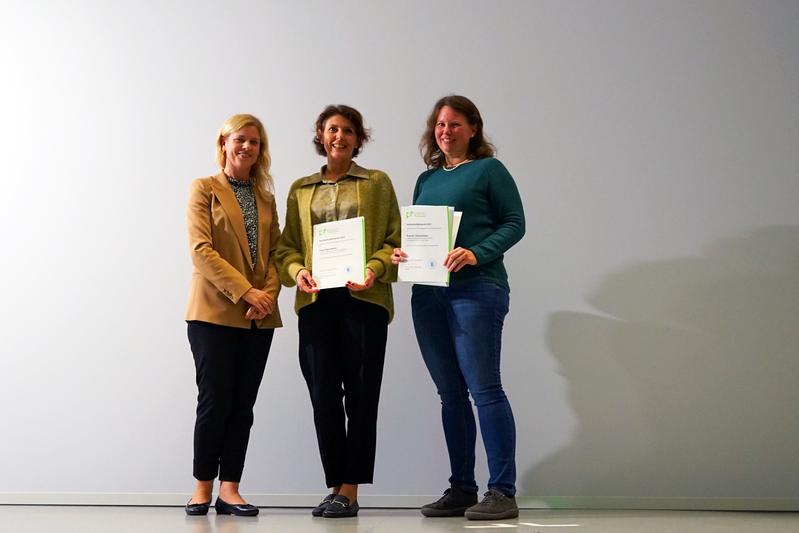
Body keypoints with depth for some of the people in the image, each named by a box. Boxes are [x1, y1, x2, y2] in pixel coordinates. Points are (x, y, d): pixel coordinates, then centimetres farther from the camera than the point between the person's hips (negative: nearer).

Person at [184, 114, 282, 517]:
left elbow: (275, 252, 10)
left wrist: (268, 294, -9)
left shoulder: (266, 198, 16)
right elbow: (201, 250, -9)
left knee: (243, 405, 4)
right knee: (215, 401, -5)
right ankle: (203, 487, 9)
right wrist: (245, 291, -16)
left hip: (259, 317, 5)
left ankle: (229, 489, 9)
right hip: (214, 313, -4)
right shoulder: (204, 189, 2)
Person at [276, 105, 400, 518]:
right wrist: (296, 271, -6)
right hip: (315, 301, 3)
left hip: (364, 299, -2)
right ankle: (336, 486, 10)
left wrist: (373, 270, -14)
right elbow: (287, 246, 15)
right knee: (323, 396, 1)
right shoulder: (301, 190, 17)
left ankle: (349, 490, 3)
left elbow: (394, 240, 4)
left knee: (360, 395, -2)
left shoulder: (377, 183, 10)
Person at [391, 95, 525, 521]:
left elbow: (515, 222, -4)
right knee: (450, 394, 9)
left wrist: (476, 254, -18)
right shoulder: (426, 179, 20)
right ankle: (461, 490, 15)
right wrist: (400, 253, 1)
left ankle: (502, 493, -7)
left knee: (484, 389, -11)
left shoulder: (489, 170, 2)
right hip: (428, 293, 7)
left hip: (475, 290, -6)